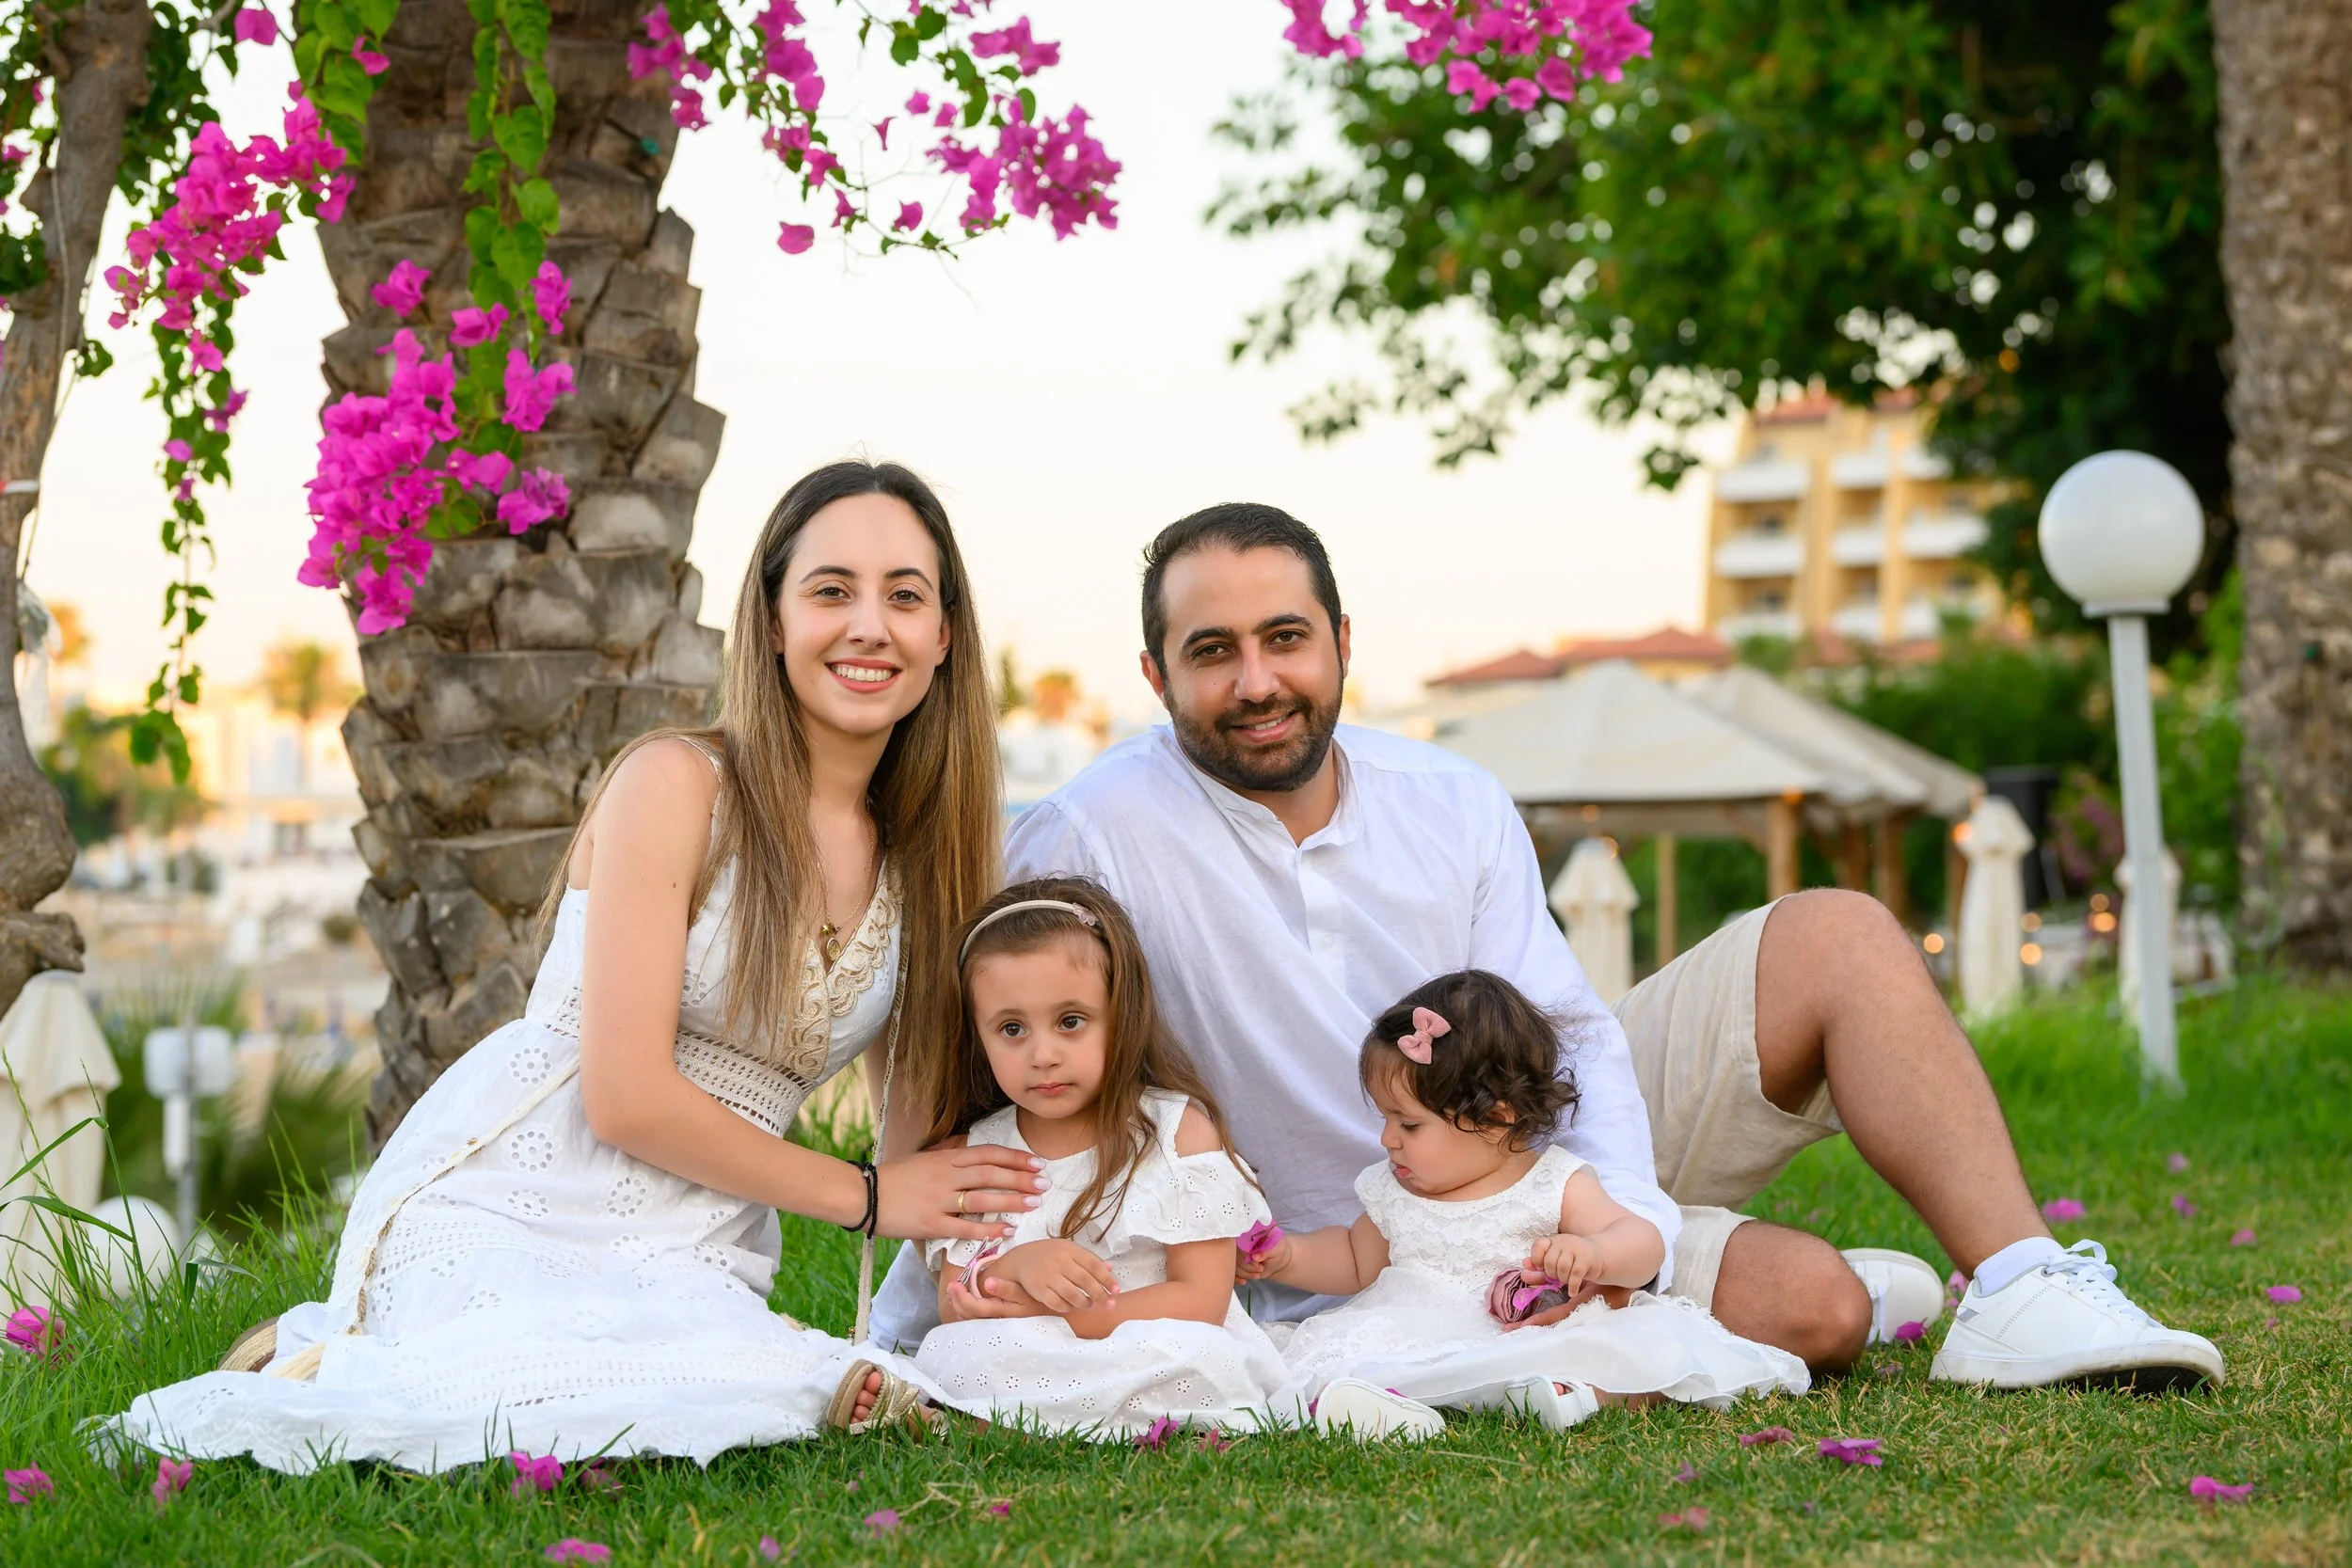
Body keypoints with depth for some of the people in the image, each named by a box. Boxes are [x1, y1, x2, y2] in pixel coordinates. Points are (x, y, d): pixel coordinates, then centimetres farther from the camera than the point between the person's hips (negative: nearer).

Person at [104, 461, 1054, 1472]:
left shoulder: (920, 852, 11)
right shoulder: (677, 783, -8)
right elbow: (627, 1096, -13)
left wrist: (972, 1249, 0)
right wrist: (864, 1197, -5)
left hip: (690, 1255, 7)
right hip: (510, 1208, -7)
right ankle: (332, 1370, -3)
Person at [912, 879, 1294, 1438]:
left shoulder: (1178, 1129, 0)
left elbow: (1200, 1302, -7)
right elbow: (954, 1311, 4)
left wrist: (1061, 1314, -16)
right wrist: (1016, 1266, -19)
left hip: (1161, 1363, 0)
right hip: (1031, 1363, 0)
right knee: (959, 1351, -34)